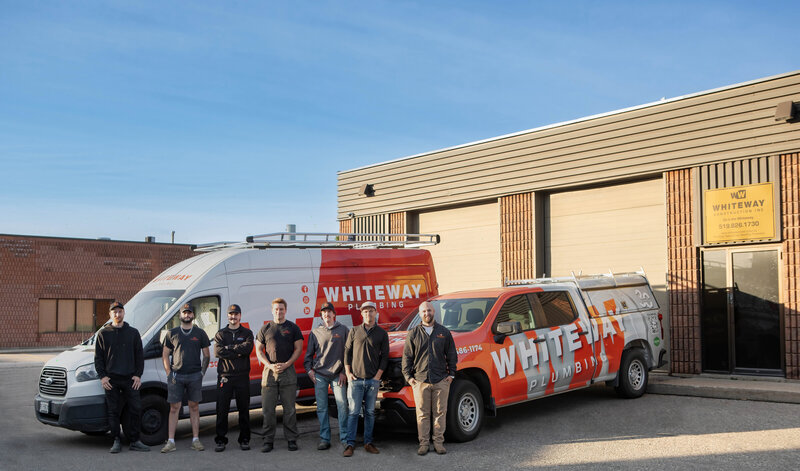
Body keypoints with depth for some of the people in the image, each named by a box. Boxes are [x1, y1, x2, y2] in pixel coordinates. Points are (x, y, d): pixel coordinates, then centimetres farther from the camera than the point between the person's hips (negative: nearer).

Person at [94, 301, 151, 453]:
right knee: (113, 412, 2)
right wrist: (102, 376, -5)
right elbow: (98, 357, 5)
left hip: (130, 379, 1)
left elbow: (139, 356, 10)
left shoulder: (133, 333, 10)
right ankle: (116, 442, 10)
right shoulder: (103, 333, 7)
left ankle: (135, 441, 7)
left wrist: (138, 375, 0)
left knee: (136, 409, -2)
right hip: (111, 380, -1)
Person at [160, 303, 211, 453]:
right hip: (176, 376, 0)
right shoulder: (172, 333, 8)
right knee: (174, 408, 0)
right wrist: (168, 373, 0)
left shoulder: (200, 333, 8)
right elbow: (165, 354, 9)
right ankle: (171, 442, 2)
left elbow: (206, 355, 11)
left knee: (194, 407, 5)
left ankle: (196, 440, 10)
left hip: (195, 376, 0)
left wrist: (202, 372, 1)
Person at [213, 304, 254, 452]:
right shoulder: (220, 334, 11)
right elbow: (217, 351, -7)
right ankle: (221, 441, 9)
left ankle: (244, 439, 14)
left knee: (244, 409, 5)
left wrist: (229, 347, -9)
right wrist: (238, 352, -12)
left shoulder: (247, 333, 10)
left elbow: (247, 348, -11)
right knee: (222, 409, 0)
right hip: (224, 376, 0)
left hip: (242, 376, 0)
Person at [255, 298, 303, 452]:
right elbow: (259, 350, 9)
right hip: (269, 372, 1)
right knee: (268, 409, 1)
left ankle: (292, 439, 10)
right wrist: (270, 365, -6)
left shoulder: (293, 328, 6)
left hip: (288, 371, -1)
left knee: (289, 408, 2)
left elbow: (298, 349, 4)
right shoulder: (265, 329, 10)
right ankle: (268, 441, 9)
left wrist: (285, 365, -9)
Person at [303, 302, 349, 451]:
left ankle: (345, 438, 3)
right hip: (319, 375, 2)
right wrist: (309, 370, 4)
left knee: (342, 406, -6)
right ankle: (324, 439, 10)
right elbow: (309, 353, 16)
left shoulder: (343, 330, 6)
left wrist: (344, 372, -1)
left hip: (338, 375, -2)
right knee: (322, 408, 3)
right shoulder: (315, 332, 11)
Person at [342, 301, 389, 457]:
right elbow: (347, 352, 9)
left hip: (373, 380, 1)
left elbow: (384, 356, 6)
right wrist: (348, 372, 1)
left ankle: (368, 442, 15)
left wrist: (378, 374, -3)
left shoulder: (382, 334, 6)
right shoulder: (354, 331, 7)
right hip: (356, 379, -1)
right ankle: (350, 444, 2)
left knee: (370, 412, 7)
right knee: (354, 412, -2)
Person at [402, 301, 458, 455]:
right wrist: (408, 376, 0)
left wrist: (451, 374, 5)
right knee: (423, 414, 3)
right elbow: (407, 357, 7)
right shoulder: (413, 334, 6)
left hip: (441, 381, 1)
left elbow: (451, 355, 12)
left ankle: (439, 442, 14)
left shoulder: (444, 332, 8)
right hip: (420, 381, 0)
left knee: (440, 412, 4)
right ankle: (424, 443, 11)